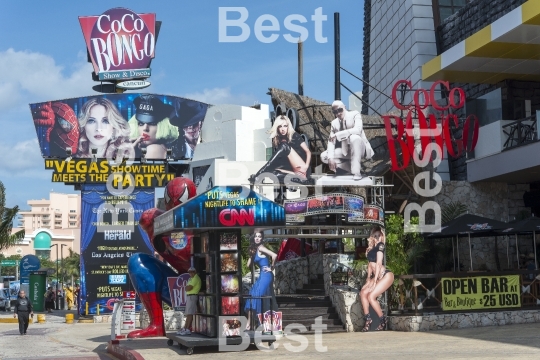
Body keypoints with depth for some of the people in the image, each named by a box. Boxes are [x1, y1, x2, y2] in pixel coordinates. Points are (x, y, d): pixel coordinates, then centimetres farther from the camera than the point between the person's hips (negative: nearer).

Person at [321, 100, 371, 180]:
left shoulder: (355, 114, -12)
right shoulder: (334, 123, 0)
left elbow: (357, 130, -31)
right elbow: (331, 141, -6)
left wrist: (337, 134, -34)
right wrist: (330, 158, -23)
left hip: (359, 148, -5)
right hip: (345, 151, 5)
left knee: (354, 137, -37)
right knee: (324, 156, -8)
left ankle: (356, 172, -30)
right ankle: (351, 169, -2)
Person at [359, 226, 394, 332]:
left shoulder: (380, 245, -9)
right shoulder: (371, 248, 15)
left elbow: (378, 263, -14)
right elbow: (370, 263, 17)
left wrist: (375, 281, -16)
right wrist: (369, 278, 10)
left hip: (386, 275, -8)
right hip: (376, 276, 8)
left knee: (371, 296, -15)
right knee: (363, 292, -6)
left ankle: (383, 320, 1)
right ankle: (367, 319, 0)